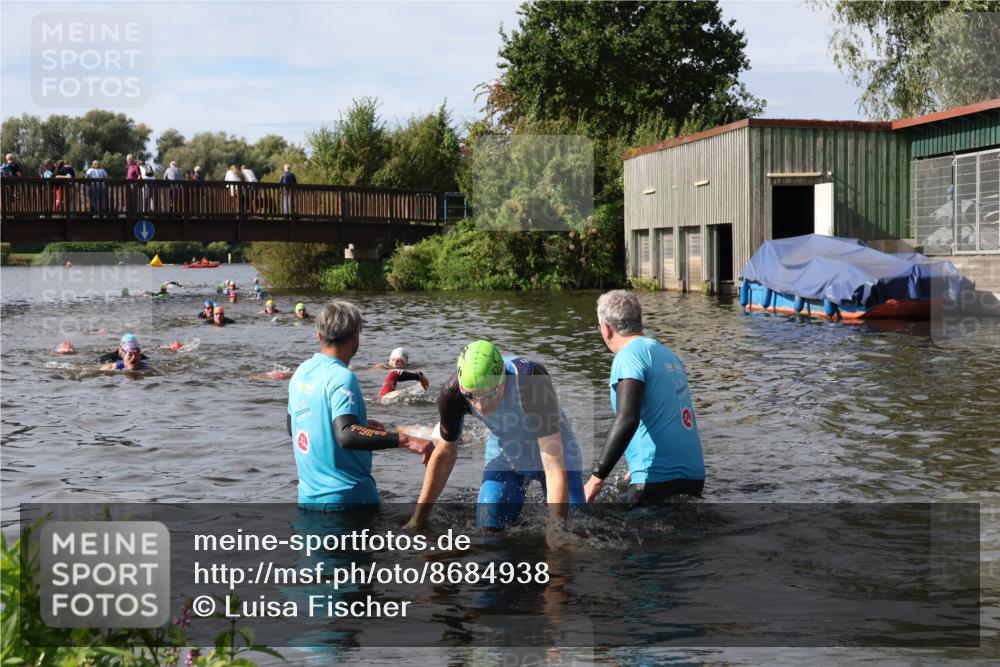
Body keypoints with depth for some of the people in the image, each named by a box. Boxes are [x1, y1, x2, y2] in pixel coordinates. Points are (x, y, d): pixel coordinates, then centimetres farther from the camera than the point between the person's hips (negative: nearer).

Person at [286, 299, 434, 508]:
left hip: (308, 496, 8)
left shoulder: (301, 372, 7)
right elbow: (346, 436, -32)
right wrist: (405, 440, -38)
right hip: (348, 497, -8)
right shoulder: (341, 378, -18)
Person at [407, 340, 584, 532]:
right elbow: (444, 454, -11)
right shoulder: (453, 393, -30)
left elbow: (555, 469, -40)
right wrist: (417, 520, -8)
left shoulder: (532, 382, -40)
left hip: (550, 451, -2)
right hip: (504, 456, 2)